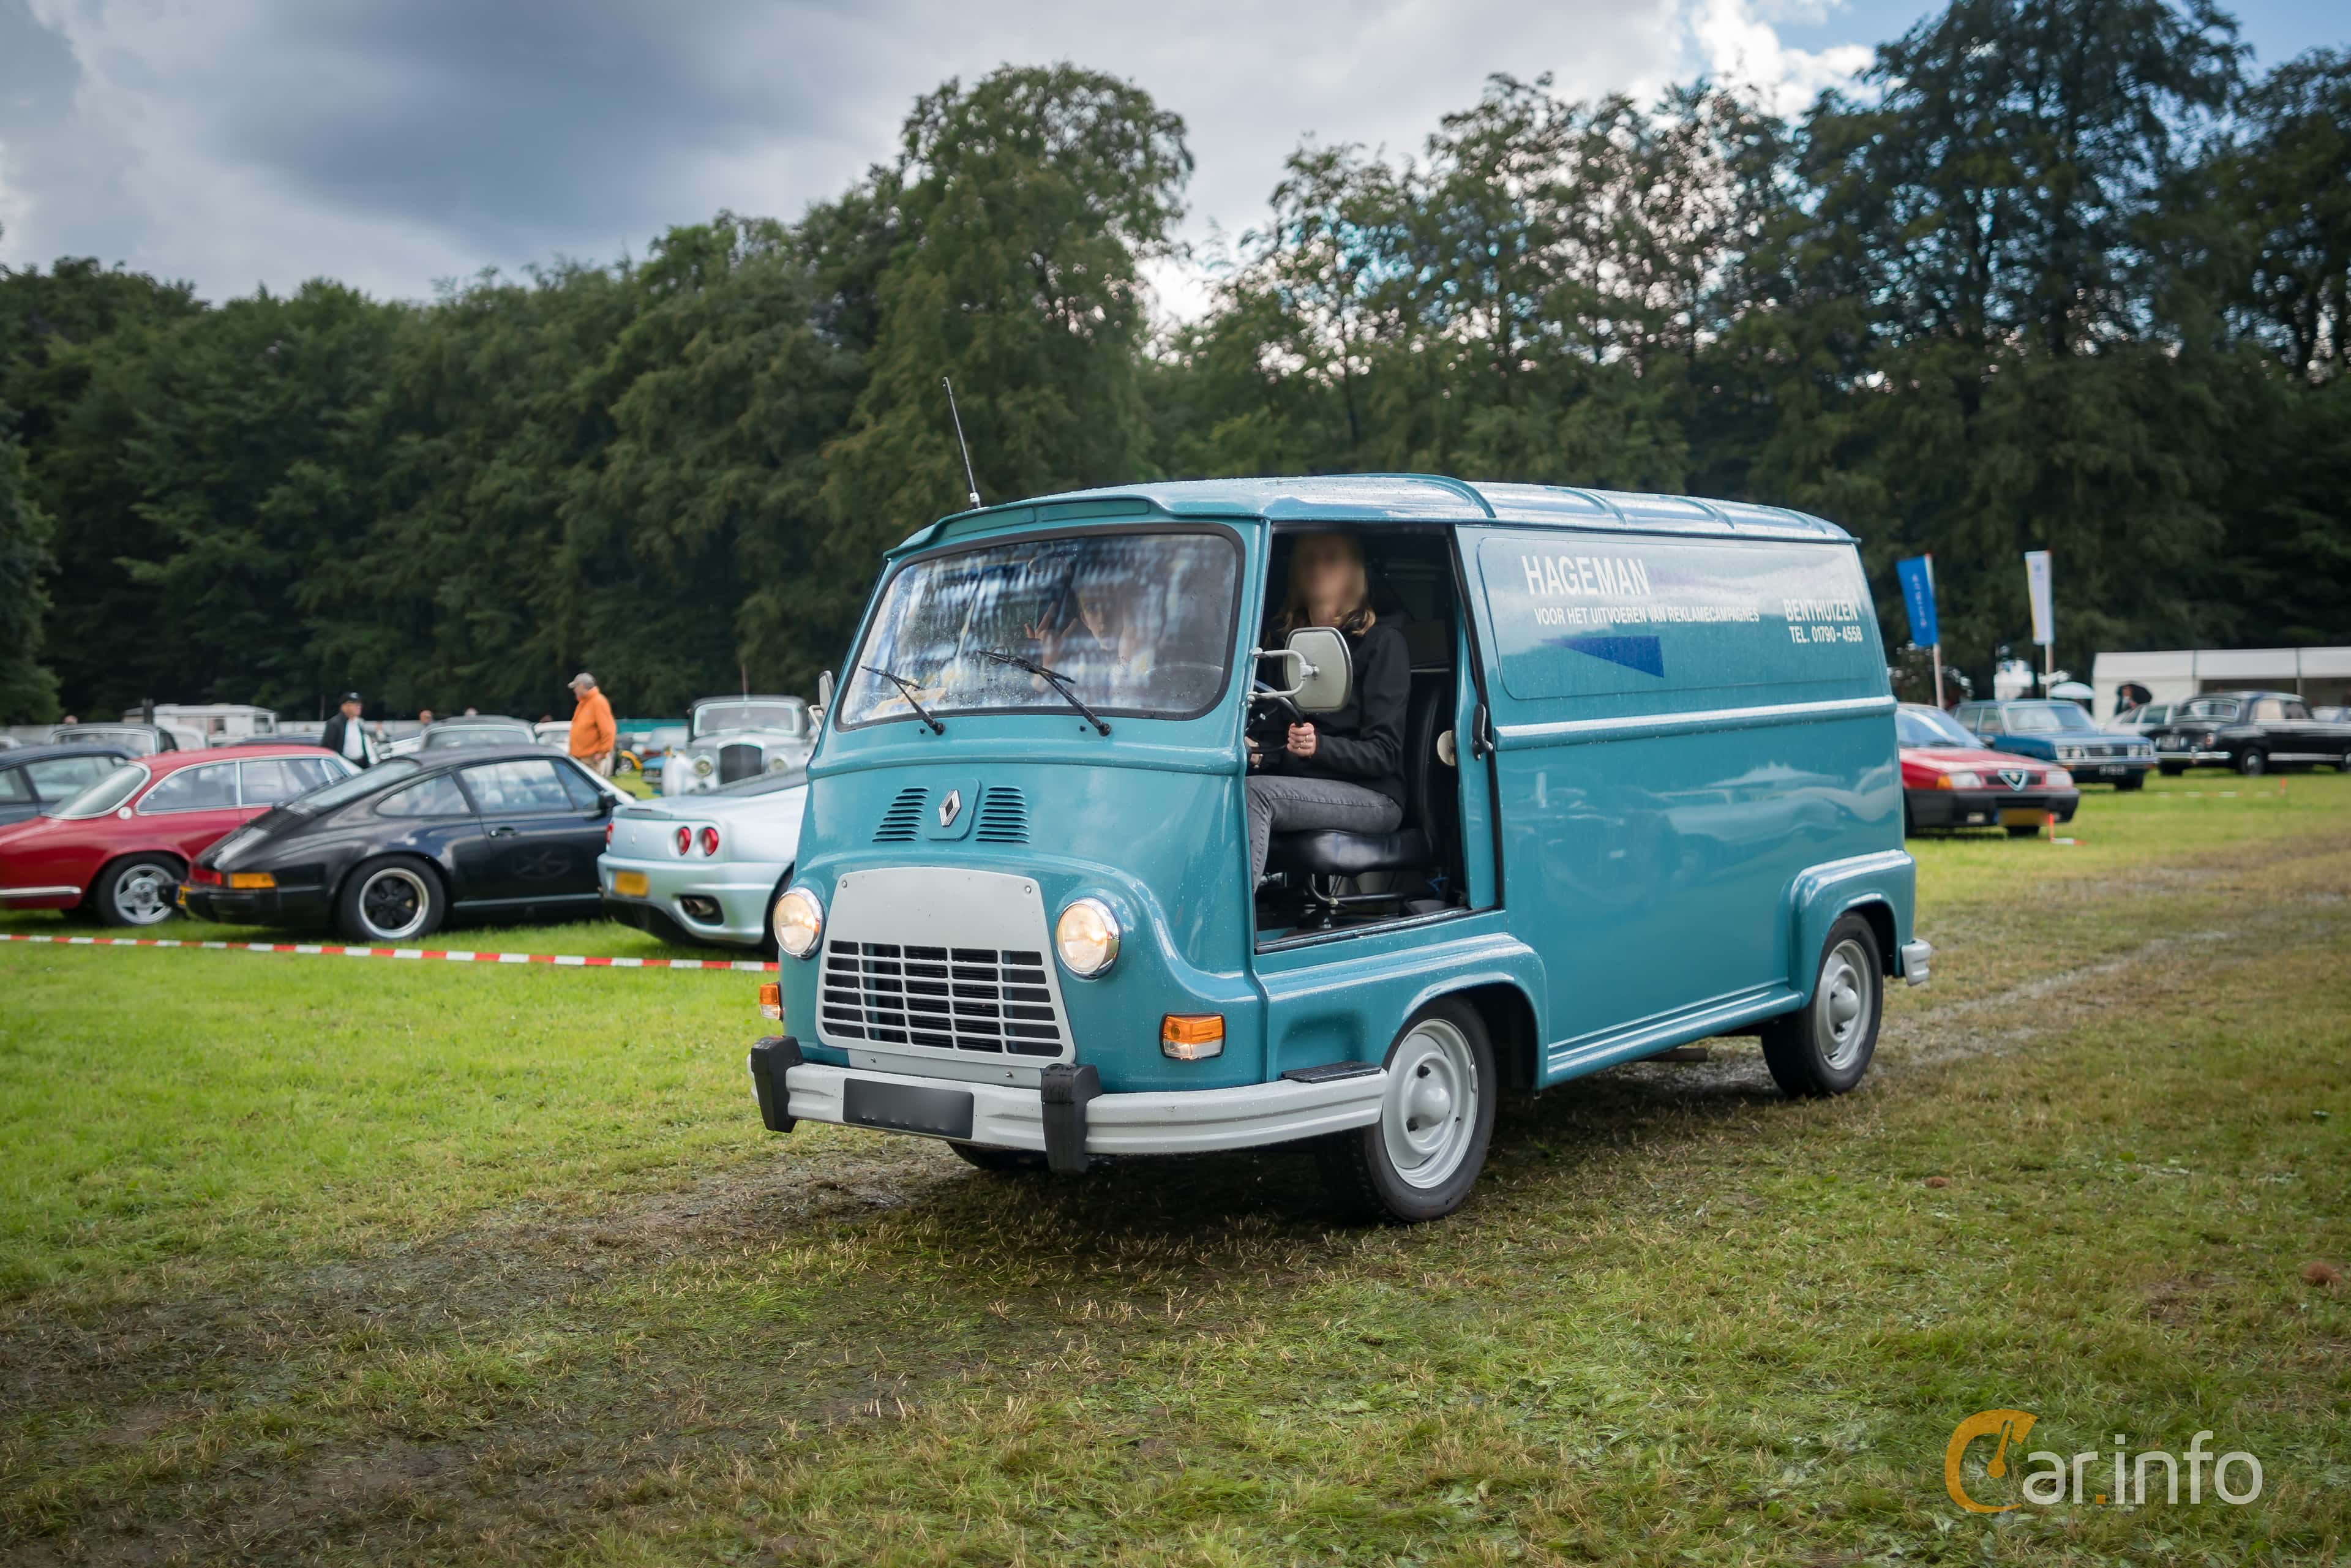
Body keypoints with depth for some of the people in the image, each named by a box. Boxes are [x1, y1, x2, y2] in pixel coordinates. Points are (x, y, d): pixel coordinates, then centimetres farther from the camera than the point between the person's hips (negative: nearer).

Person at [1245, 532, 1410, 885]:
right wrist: (1255, 751, -7)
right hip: (1294, 782, 5)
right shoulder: (1280, 637, 18)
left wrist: (1318, 745, -25)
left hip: (1372, 796, -4)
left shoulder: (1382, 641, 0)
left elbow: (1384, 753, -7)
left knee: (1254, 793, -32)